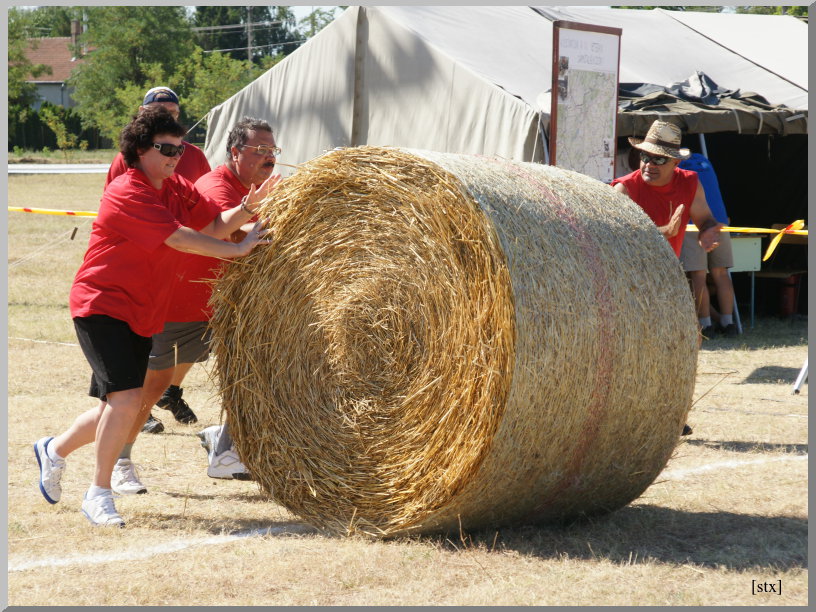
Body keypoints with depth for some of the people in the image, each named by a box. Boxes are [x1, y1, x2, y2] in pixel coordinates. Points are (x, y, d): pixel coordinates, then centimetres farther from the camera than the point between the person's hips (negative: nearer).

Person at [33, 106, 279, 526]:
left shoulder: (177, 188, 8)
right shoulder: (127, 193, -19)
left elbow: (213, 225, 6)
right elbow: (178, 238, -26)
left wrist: (247, 207, -12)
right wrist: (237, 250, -25)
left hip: (141, 315, 9)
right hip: (102, 306, -9)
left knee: (120, 406, 13)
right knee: (127, 397, -21)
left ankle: (55, 449, 38)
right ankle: (99, 493, -8)